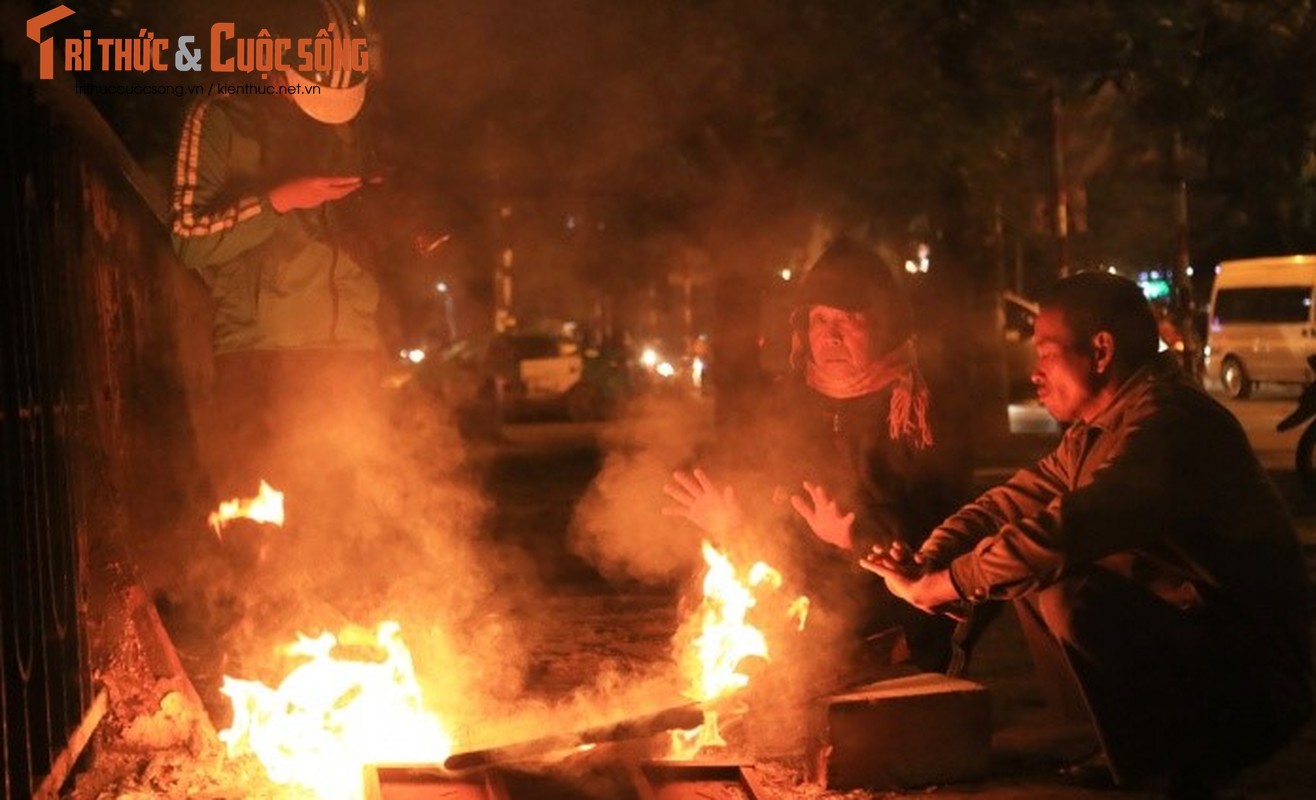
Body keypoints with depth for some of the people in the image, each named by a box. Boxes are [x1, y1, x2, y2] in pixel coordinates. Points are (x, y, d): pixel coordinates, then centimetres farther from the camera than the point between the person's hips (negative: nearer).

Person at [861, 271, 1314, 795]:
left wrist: (929, 588, -22)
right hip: (1174, 638, 10)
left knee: (1071, 598, -28)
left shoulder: (1168, 423, -23)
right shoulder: (1094, 432, 11)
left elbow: (1060, 533, -32)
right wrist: (922, 564, -9)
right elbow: (1011, 503, 10)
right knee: (1032, 576, 9)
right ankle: (1136, 739, 13)